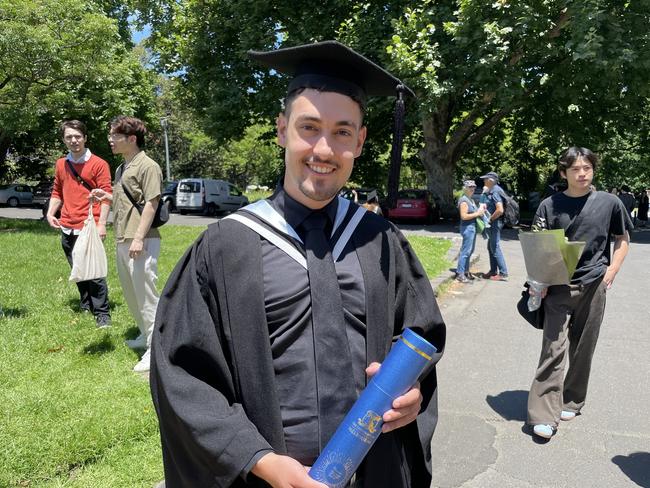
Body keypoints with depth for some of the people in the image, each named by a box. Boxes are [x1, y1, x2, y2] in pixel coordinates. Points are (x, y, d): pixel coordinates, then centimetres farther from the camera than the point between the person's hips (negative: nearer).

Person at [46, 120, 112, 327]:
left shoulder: (98, 164, -5)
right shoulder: (61, 164, 13)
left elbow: (105, 195, -8)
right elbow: (57, 192, 22)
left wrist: (101, 223, -15)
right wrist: (50, 213, 5)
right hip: (67, 229, 6)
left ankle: (102, 313, 1)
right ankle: (85, 306, 28)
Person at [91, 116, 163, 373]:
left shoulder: (147, 166, -11)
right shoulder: (122, 168, 17)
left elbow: (150, 204, -17)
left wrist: (139, 238, -22)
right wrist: (106, 197, 13)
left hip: (141, 242, -10)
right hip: (123, 241, 10)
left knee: (145, 294, -6)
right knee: (131, 293, 18)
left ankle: (155, 349, 2)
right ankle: (146, 334, 34)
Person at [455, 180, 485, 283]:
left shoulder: (471, 200, 17)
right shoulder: (463, 200, -13)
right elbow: (464, 216, -19)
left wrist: (480, 210, 6)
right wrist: (477, 214, -15)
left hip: (473, 227, 10)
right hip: (467, 227, -10)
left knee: (469, 251, 14)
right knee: (465, 251, -9)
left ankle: (465, 271, 22)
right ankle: (460, 274, -5)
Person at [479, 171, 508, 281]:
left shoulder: (495, 192, -19)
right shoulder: (491, 191, 12)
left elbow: (500, 210, -29)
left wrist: (490, 219, -18)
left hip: (495, 223, -10)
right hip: (492, 224, 10)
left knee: (495, 248, -6)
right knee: (491, 247, 16)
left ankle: (503, 273, -2)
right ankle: (493, 271, 25)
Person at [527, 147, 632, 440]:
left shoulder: (609, 203, 1)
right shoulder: (550, 205, -1)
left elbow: (622, 240, 11)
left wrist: (610, 274, -2)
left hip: (593, 286, 1)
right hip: (558, 287, -1)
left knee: (582, 349, 11)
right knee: (554, 349, -4)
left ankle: (572, 402, 29)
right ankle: (544, 415, -1)